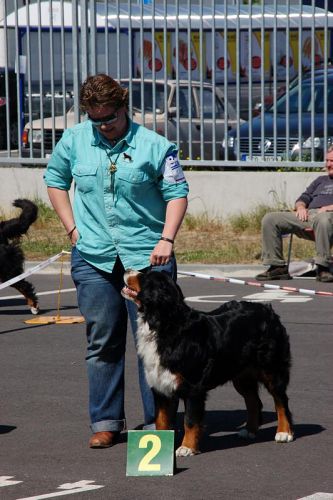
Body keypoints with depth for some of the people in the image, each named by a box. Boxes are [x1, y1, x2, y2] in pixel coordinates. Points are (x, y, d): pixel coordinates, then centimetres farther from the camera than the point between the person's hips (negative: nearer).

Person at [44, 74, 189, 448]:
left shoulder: (153, 145, -5)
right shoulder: (74, 141, 3)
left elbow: (176, 193, -1)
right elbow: (55, 181, 17)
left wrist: (166, 239, -12)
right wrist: (72, 228, 8)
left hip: (146, 256, -3)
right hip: (93, 258, 3)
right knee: (102, 341, 7)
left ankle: (157, 421, 6)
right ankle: (106, 421, 15)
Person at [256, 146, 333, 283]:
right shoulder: (321, 180, 37)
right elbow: (303, 198, 29)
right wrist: (301, 207, 5)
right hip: (308, 214, 7)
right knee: (269, 219, -12)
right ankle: (277, 266, -17)